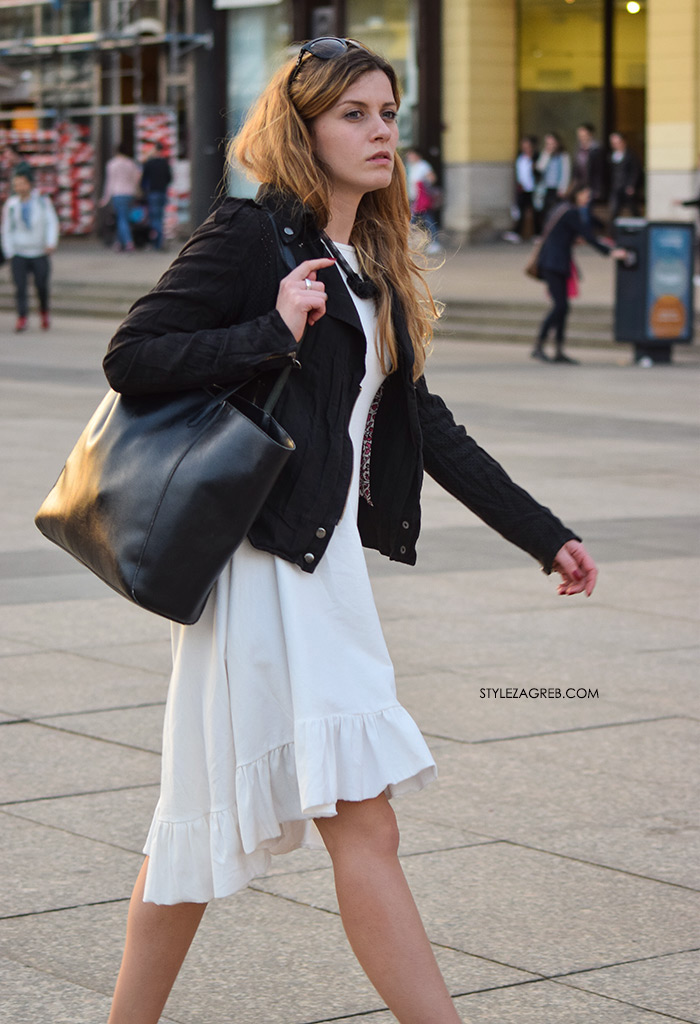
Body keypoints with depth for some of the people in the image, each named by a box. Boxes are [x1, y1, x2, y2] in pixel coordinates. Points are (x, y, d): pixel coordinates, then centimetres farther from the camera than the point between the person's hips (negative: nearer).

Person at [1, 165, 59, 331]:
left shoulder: (43, 201, -1)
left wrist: (51, 242, -14)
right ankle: (22, 317, -8)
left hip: (39, 252, 0)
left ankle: (44, 311, 30)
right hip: (19, 253, 0)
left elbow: (52, 222, 0)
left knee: (42, 286, 6)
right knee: (20, 286, -10)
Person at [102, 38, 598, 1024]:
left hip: (327, 562, 8)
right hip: (265, 563, -8)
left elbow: (424, 423, 20)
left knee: (211, 814, 14)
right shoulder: (251, 235, -8)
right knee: (364, 826, -8)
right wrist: (276, 334, -21)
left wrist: (541, 533, 18)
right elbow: (131, 358, -11)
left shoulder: (373, 267, 17)